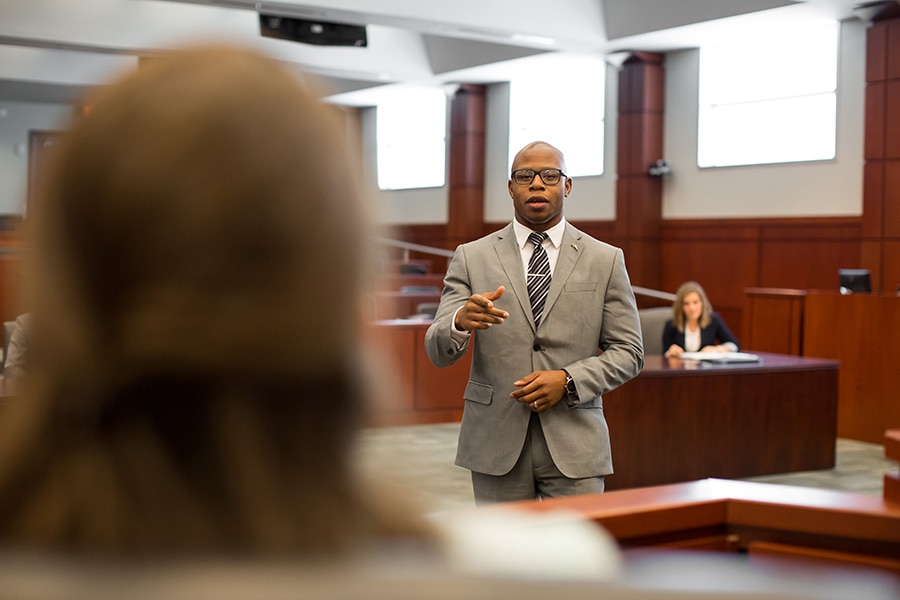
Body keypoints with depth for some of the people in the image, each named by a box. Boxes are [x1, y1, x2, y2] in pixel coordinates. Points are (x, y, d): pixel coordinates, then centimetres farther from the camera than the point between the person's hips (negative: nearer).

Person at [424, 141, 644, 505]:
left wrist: (568, 381, -11)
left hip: (574, 444, 0)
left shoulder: (605, 260, 6)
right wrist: (461, 321, -25)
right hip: (497, 443, 0)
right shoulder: (471, 257, 4)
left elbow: (628, 352, 5)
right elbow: (437, 352, -2)